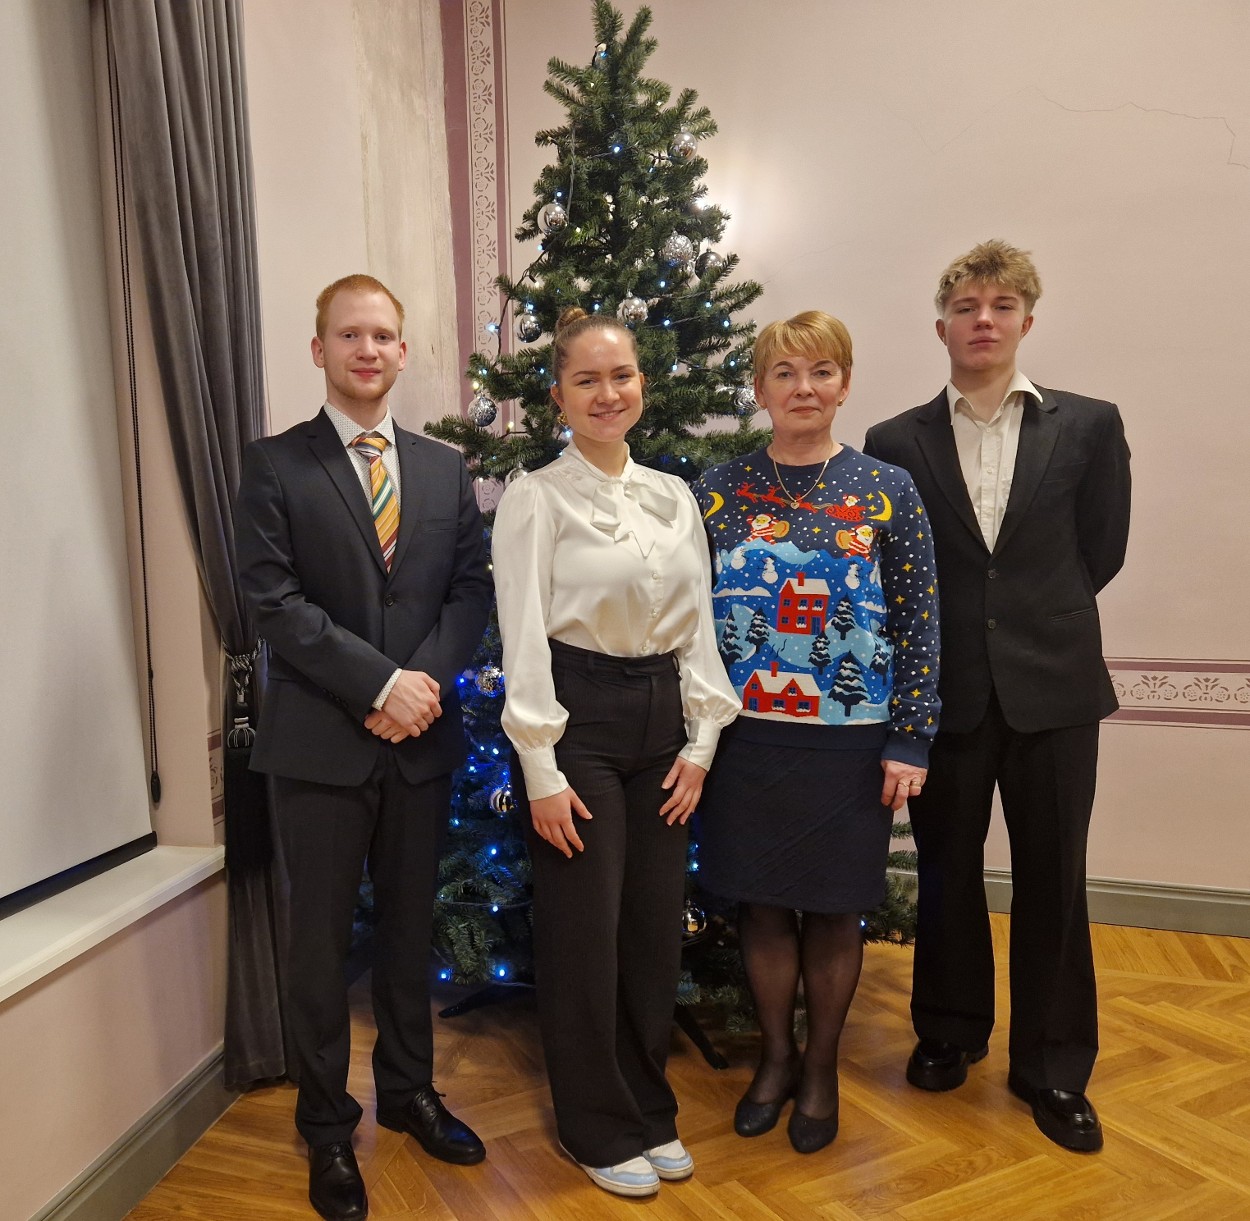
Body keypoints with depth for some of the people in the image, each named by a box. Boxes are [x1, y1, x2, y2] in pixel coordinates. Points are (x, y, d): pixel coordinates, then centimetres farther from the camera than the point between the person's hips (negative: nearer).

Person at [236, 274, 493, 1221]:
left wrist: (428, 680, -12)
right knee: (323, 939, 10)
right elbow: (273, 599, -11)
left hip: (423, 737, 3)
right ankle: (327, 1128, 29)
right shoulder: (275, 465, -2)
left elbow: (471, 588, 4)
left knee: (410, 927, 17)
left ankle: (409, 1090, 37)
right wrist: (380, 682, -17)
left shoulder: (446, 469, 9)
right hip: (321, 741, -3)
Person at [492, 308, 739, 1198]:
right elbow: (524, 640, -10)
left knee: (657, 924, 13)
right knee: (584, 931, 5)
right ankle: (601, 1128, 27)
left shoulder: (675, 497, 8)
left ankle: (650, 1110, 34)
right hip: (579, 716, -5)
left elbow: (698, 623, 9)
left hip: (662, 715, 5)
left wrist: (701, 739, 3)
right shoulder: (537, 498, -7)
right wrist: (541, 770, -12)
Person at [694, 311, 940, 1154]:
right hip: (748, 736, 1)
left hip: (852, 742, -1)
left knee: (834, 909, 11)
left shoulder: (888, 492, -1)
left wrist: (910, 740, -5)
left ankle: (822, 1067, 33)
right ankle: (776, 1055, 35)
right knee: (762, 902, 12)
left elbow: (919, 624, -1)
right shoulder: (721, 491, 1)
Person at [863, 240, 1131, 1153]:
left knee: (1053, 880, 9)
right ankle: (949, 1032, 35)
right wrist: (953, 632, 0)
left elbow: (1102, 552, 4)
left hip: (1053, 687, 0)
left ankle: (1053, 1067, 28)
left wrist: (1039, 622, 6)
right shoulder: (895, 442, 1)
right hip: (945, 690, 0)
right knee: (947, 872, 13)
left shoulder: (1089, 425, 2)